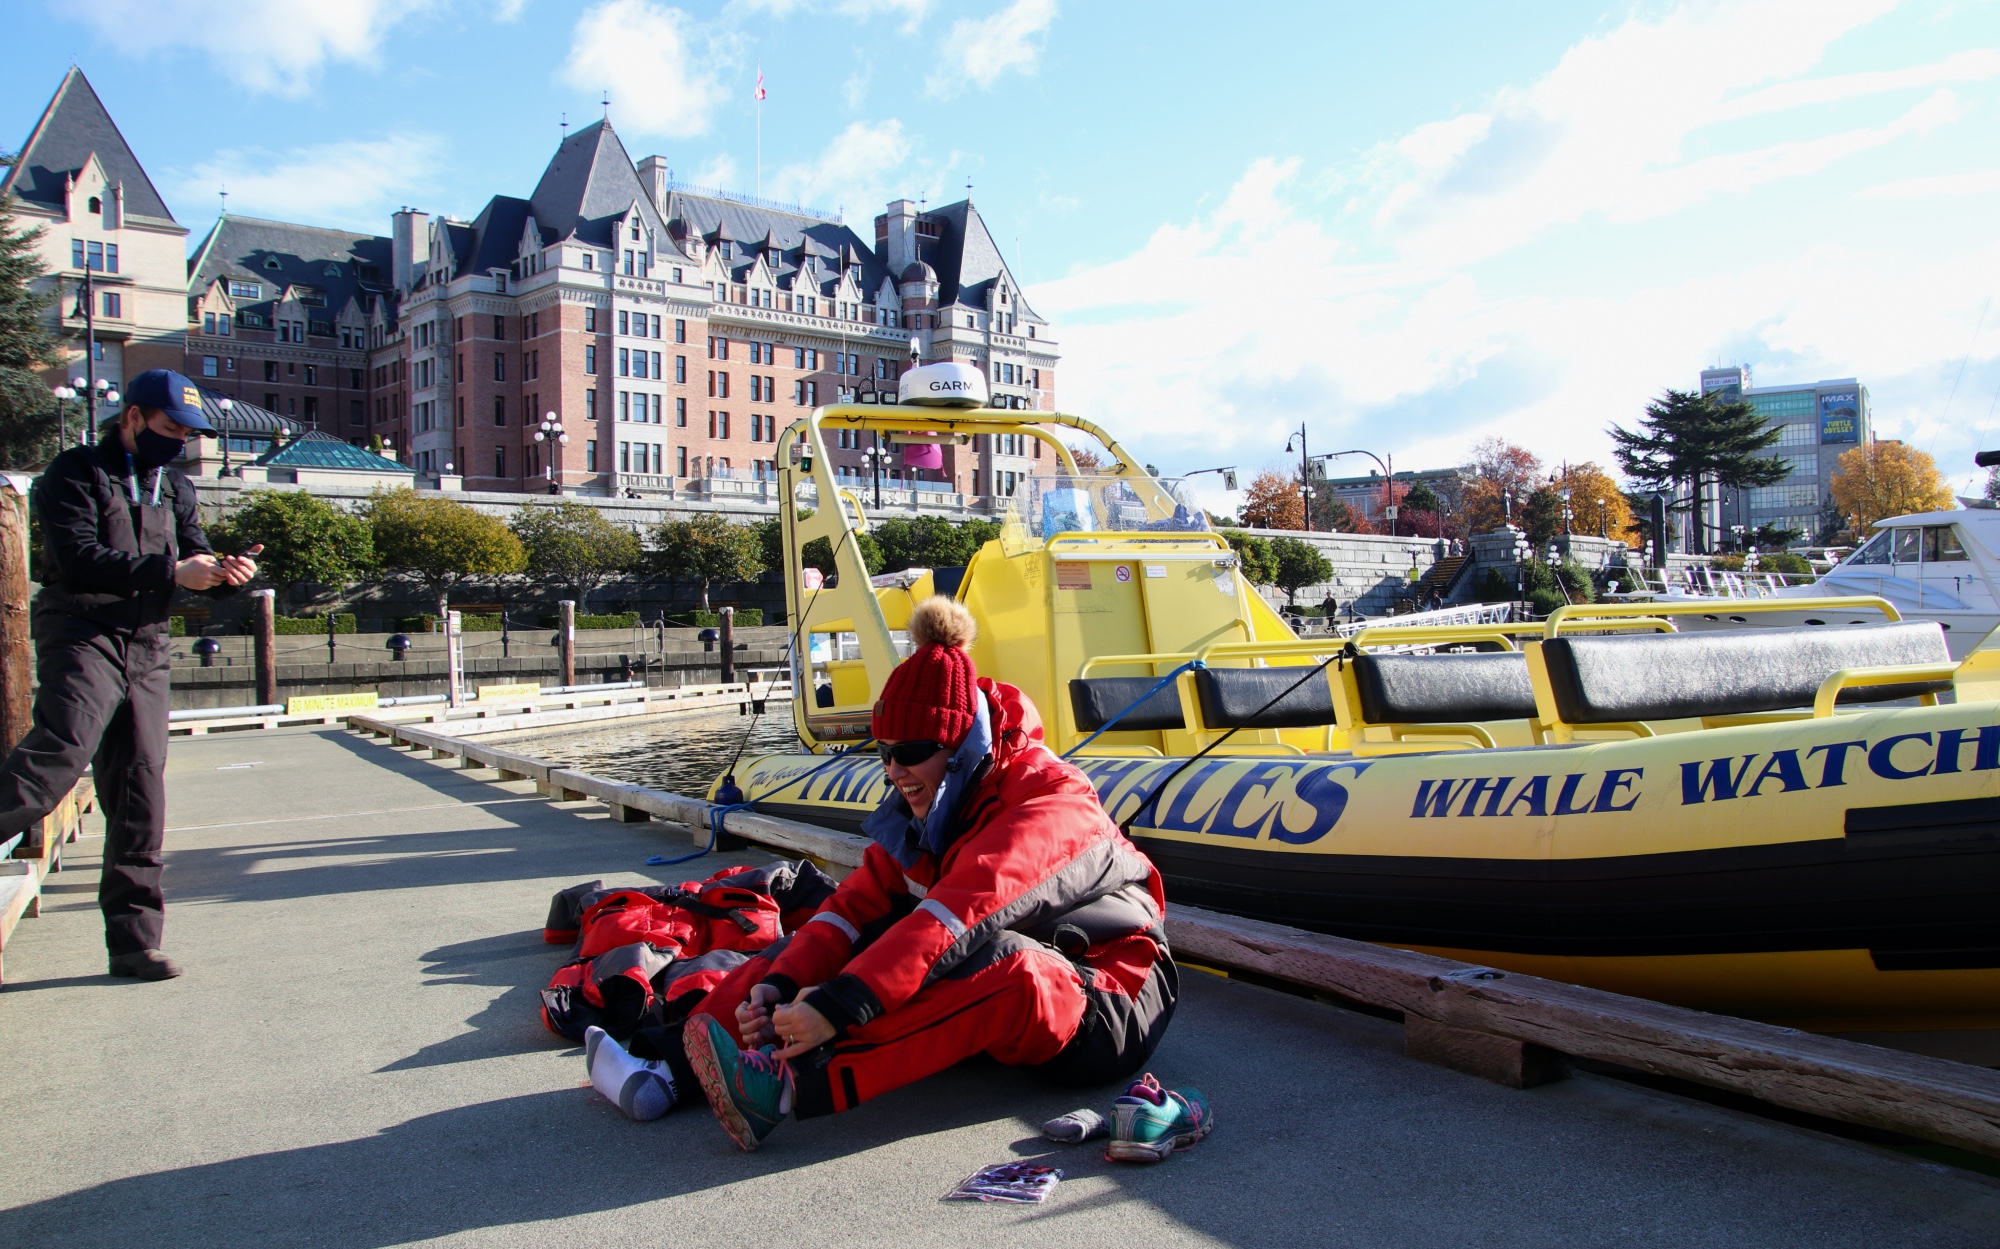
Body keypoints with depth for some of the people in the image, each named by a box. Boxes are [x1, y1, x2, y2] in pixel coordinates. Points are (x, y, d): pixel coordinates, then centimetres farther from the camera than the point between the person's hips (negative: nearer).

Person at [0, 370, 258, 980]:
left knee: (141, 795, 3)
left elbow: (194, 555, 17)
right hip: (82, 637, -5)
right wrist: (170, 571, -21)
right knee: (62, 748, -31)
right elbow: (78, 559, -12)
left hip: (147, 651, 5)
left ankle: (134, 941, 7)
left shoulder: (175, 489, 21)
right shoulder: (77, 472, 2)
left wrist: (226, 570, -6)